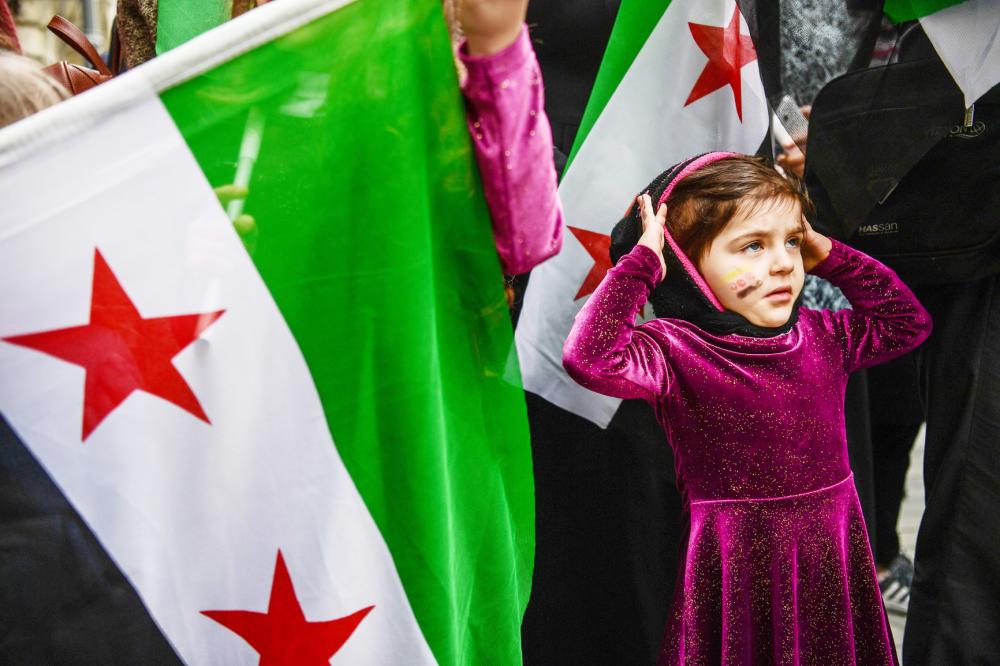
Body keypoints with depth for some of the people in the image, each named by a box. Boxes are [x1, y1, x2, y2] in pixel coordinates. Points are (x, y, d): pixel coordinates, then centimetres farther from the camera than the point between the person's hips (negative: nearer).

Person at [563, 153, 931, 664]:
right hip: (736, 572, -6)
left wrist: (831, 259, 10)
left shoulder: (822, 337, 6)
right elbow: (589, 357, -32)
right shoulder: (676, 351, -14)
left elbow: (908, 321, 21)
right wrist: (641, 262, -22)